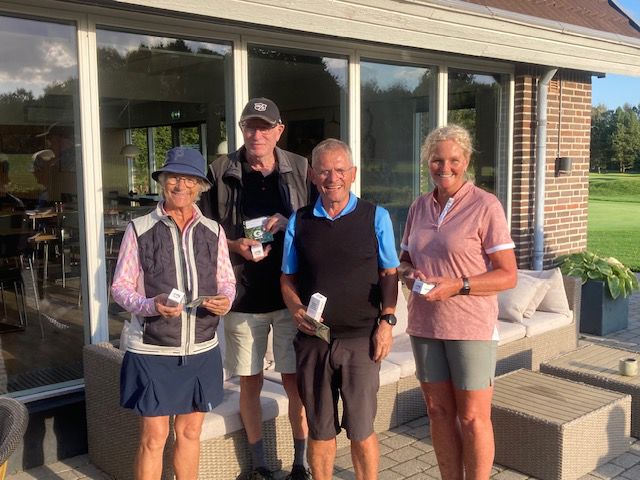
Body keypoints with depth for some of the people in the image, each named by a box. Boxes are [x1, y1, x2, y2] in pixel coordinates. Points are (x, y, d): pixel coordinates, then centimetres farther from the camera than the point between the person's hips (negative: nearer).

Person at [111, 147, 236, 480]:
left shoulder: (213, 231, 4)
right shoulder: (139, 229, -5)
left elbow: (227, 280, 11)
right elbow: (120, 287, -4)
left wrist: (225, 300, -12)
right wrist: (150, 306, -22)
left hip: (201, 349, 3)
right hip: (152, 350, -3)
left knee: (190, 433, 15)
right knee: (154, 436, 3)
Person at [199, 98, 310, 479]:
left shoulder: (300, 169, 1)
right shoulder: (221, 172, -1)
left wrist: (290, 223, -12)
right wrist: (236, 245, -13)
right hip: (243, 296, 0)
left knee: (295, 381, 6)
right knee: (250, 382, 10)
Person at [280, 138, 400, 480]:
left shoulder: (375, 217, 3)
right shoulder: (299, 222, 7)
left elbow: (389, 274, 4)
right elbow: (288, 278, 11)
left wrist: (386, 321, -6)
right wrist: (296, 309, -8)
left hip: (361, 339, -2)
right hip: (312, 339, 2)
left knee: (361, 430, 3)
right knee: (319, 431, 12)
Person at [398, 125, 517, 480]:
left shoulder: (485, 206, -8)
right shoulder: (419, 208, 8)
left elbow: (508, 275, -10)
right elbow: (404, 260, 18)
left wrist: (457, 286, -22)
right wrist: (407, 273, -5)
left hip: (470, 326, -5)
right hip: (425, 324, 5)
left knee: (472, 417, 4)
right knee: (438, 411, 12)